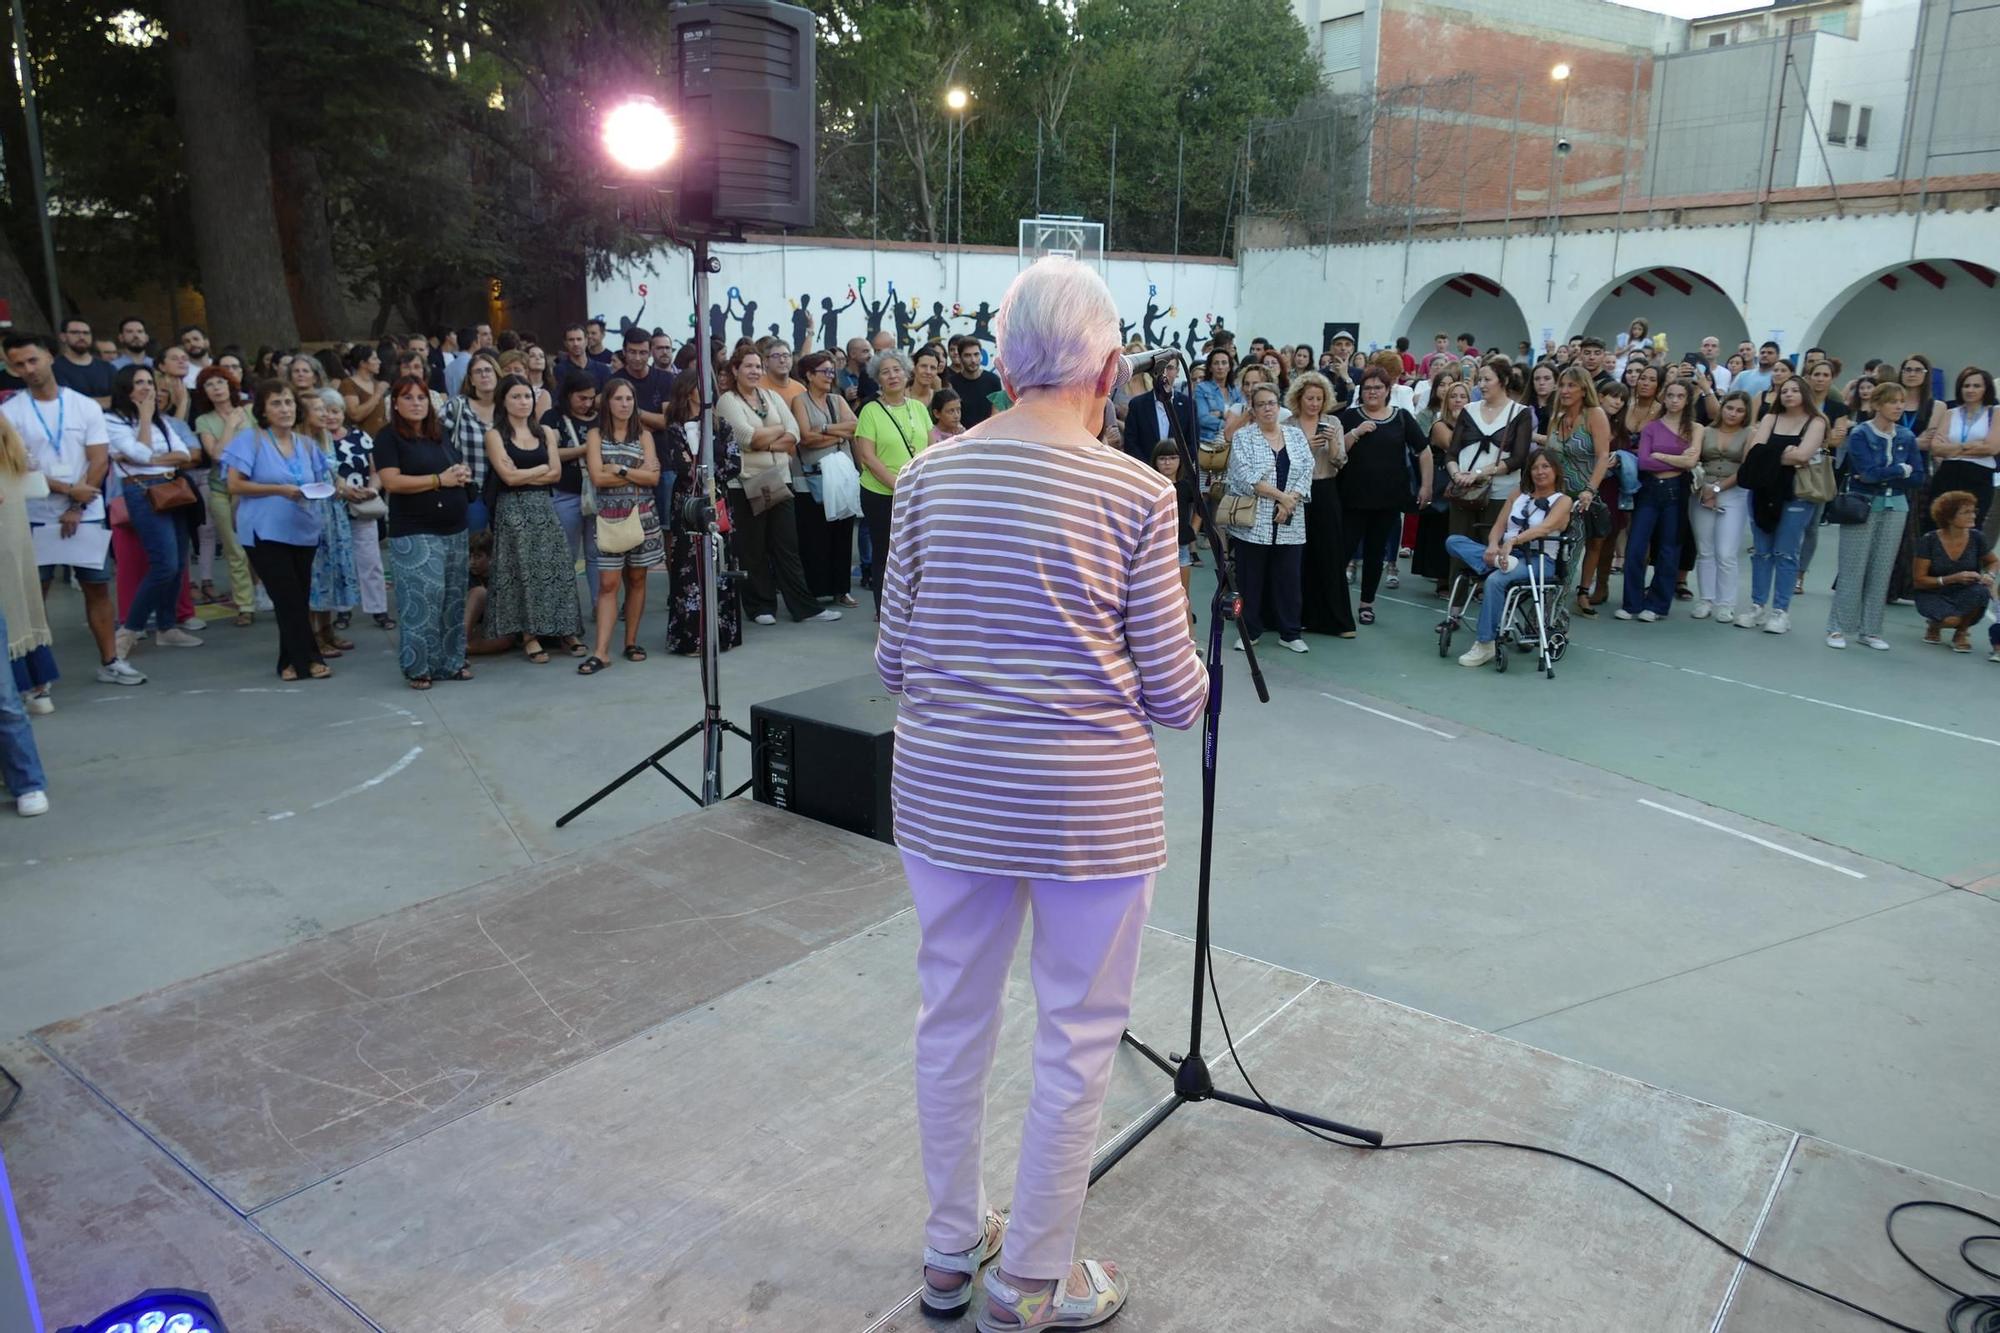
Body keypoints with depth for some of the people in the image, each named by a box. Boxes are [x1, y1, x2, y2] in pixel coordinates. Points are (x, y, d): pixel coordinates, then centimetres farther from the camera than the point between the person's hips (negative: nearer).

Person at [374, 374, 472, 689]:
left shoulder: (440, 434, 14)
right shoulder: (388, 437, -5)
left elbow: (458, 469, 25)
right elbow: (392, 482, -16)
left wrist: (464, 474, 0)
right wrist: (440, 480, -17)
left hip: (454, 529, 7)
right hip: (414, 533, -7)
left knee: (452, 597, 9)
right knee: (422, 597, -10)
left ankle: (449, 662, 17)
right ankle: (418, 667, -2)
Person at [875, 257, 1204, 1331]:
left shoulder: (928, 474, -1)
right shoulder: (1134, 491, -11)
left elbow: (893, 661, 4)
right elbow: (1172, 692, -7)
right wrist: (1190, 678, 16)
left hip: (944, 791, 4)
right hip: (1089, 805, -4)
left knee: (953, 1017, 20)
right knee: (1076, 1040, 14)